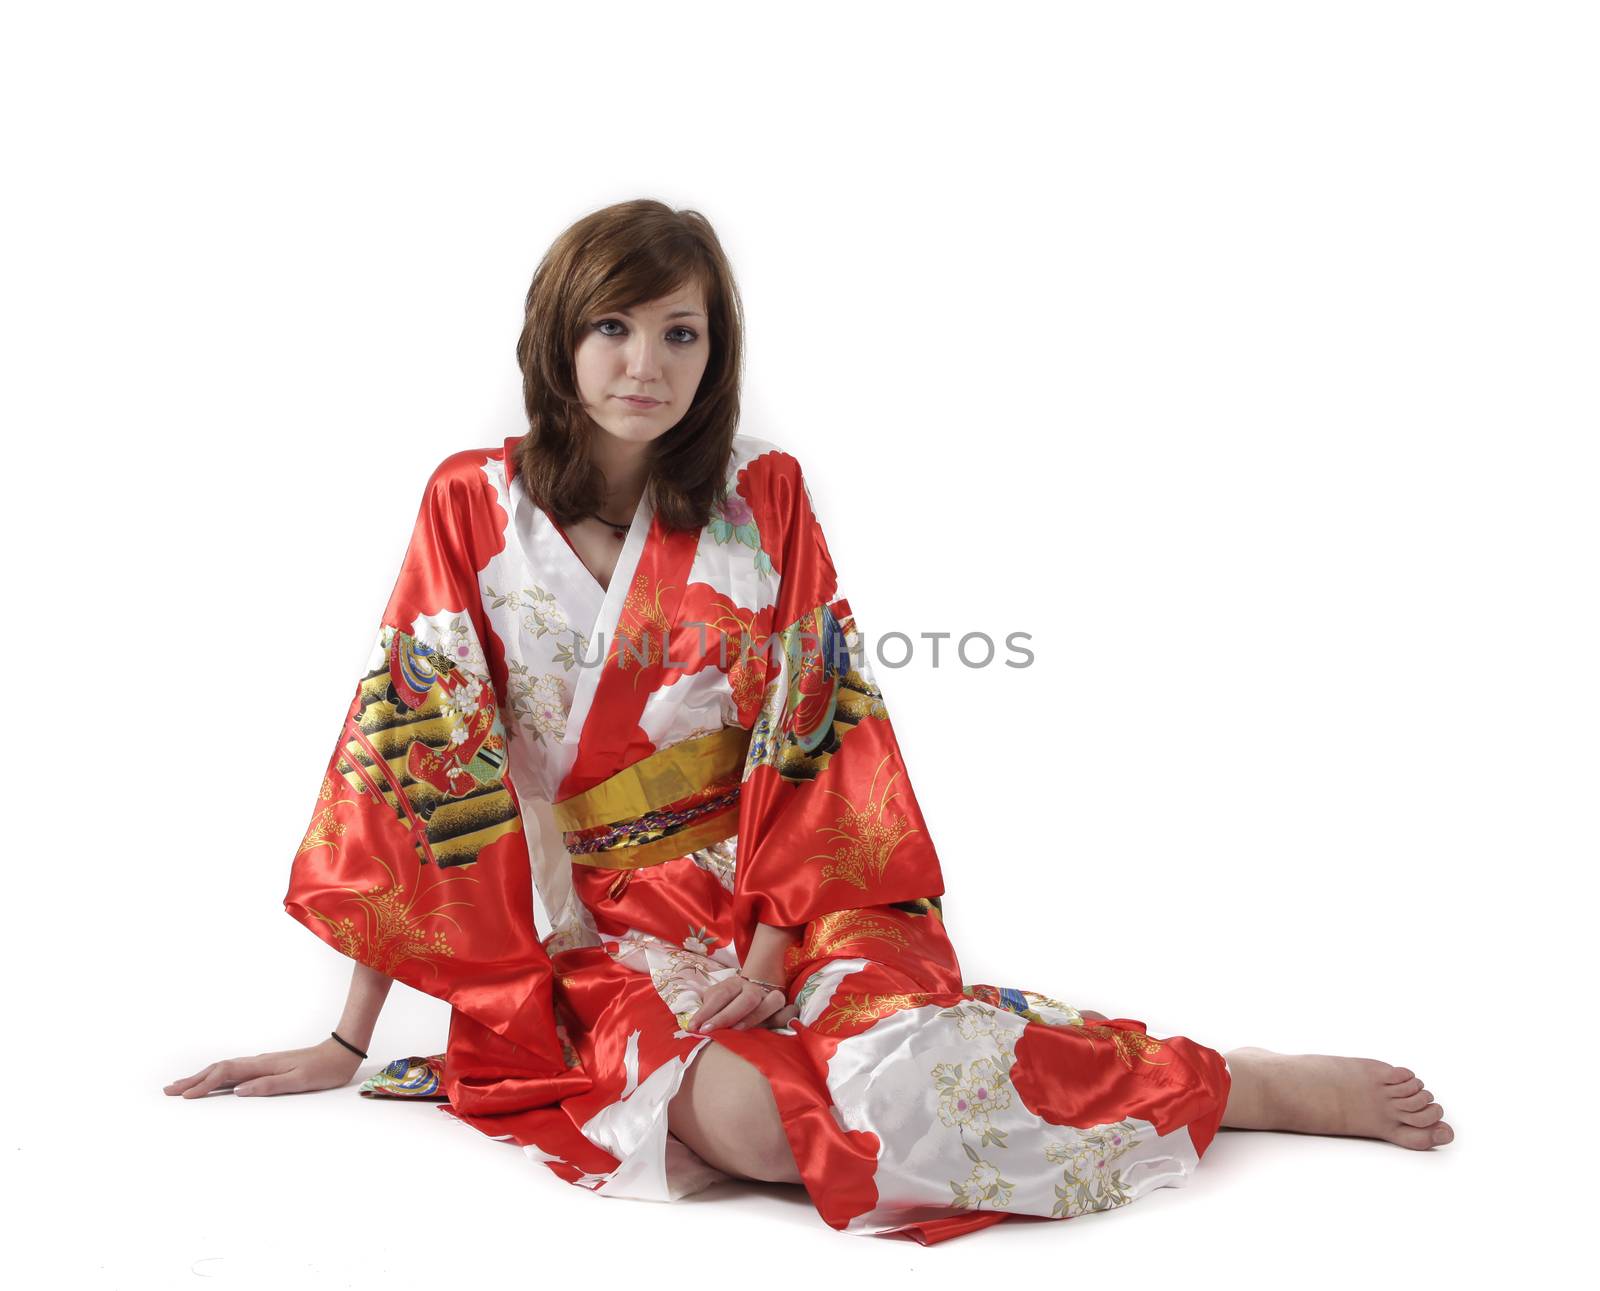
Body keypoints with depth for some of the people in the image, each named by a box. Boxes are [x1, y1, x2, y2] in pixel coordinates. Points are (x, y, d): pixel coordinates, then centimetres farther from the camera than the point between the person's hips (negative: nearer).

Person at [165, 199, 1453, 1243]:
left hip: (788, 891, 0)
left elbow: (815, 736, -1)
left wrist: (773, 941, -15)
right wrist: (347, 1042, -2)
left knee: (899, 1076, -31)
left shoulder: (764, 497, 1)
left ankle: (1257, 1082, -11)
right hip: (611, 925, 0)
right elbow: (416, 762, -2)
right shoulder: (473, 508, -1)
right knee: (740, 1115, -33)